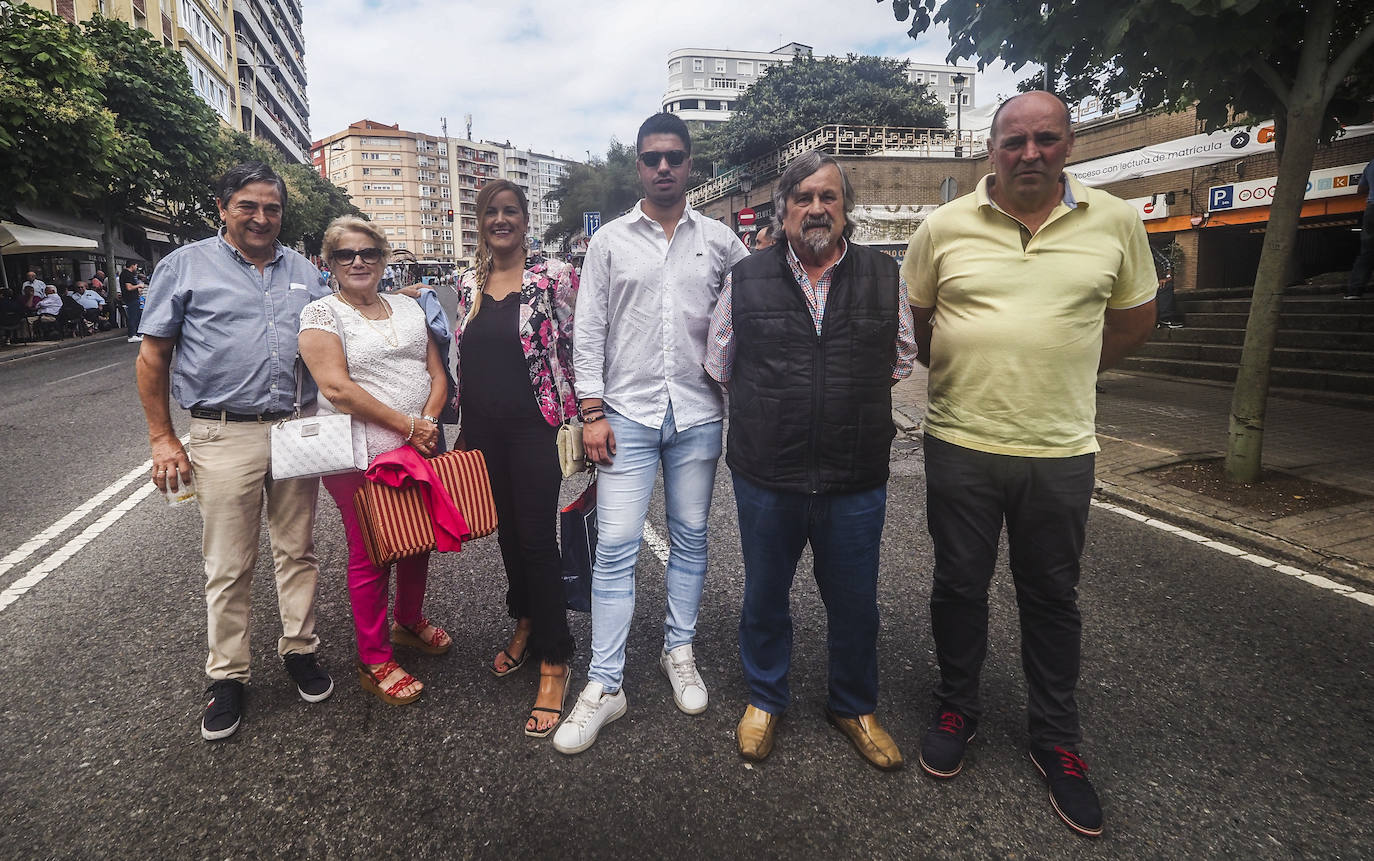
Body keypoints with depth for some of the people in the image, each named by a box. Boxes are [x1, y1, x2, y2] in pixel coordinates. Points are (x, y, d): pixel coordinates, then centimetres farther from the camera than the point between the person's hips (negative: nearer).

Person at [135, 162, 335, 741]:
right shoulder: (186, 265, 4)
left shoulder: (303, 272, 13)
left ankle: (299, 650, 28)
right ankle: (227, 677, 20)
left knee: (297, 551, 12)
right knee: (228, 567, 4)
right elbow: (152, 355, 4)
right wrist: (162, 438, -2)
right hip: (224, 436, -3)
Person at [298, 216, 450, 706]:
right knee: (370, 554, 4)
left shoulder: (407, 307, 13)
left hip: (421, 449, 6)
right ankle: (374, 662, 19)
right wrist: (407, 425, -17)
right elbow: (338, 387, -15)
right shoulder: (321, 313, -3)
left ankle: (409, 621, 41)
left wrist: (429, 421, -9)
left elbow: (437, 373, 10)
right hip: (361, 456, -5)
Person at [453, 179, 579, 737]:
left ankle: (553, 663, 9)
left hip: (534, 427, -5)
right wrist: (463, 422, 15)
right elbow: (463, 355, 17)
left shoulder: (553, 277, -6)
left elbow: (576, 348, -5)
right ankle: (526, 624, 38)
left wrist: (581, 417, -9)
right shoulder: (468, 283, 10)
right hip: (483, 429, 6)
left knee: (538, 539, -4)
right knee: (507, 529, 16)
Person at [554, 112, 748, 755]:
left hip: (698, 414, 2)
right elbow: (589, 331, 3)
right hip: (627, 413, -1)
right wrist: (592, 412, -4)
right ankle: (604, 684, 7)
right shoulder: (610, 240, 6)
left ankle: (679, 652, 29)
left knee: (690, 539, 11)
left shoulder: (720, 240, 8)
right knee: (616, 546, -3)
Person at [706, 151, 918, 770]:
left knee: (854, 603, 16)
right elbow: (720, 367, 10)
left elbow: (901, 361, 14)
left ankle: (855, 707, 42)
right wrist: (770, 409, 9)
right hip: (766, 479, 0)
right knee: (764, 596, 17)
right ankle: (764, 699, 42)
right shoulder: (746, 279, 0)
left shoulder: (885, 277, 2)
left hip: (856, 483, 1)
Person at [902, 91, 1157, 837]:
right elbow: (914, 318, 10)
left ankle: (1056, 740, 32)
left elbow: (1136, 318, 13)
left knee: (1052, 597, 13)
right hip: (960, 443, 0)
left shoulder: (1116, 223, 1)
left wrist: (1060, 375, 7)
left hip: (1061, 450, 1)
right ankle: (956, 710, 34)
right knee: (959, 585, 12)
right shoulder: (944, 226, -1)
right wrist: (967, 375, 9)